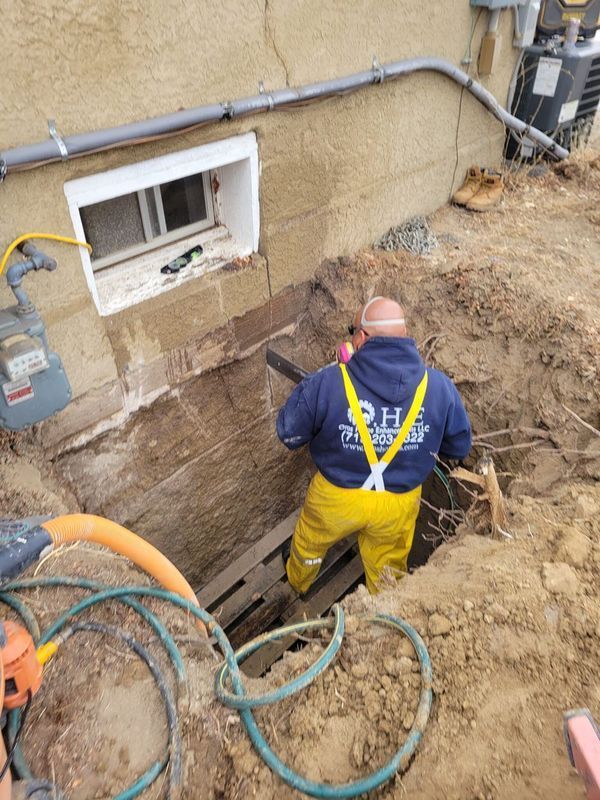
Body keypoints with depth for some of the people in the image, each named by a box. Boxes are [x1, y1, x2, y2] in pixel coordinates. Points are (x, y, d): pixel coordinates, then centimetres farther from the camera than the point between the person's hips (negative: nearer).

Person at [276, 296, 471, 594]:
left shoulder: (327, 383, -26)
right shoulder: (439, 387, -18)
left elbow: (288, 433, -13)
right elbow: (459, 446, -3)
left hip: (336, 497, -1)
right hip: (399, 504, 1)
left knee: (310, 543, 33)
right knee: (388, 570, 29)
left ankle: (298, 581, 63)